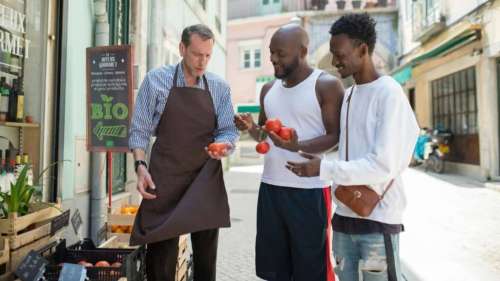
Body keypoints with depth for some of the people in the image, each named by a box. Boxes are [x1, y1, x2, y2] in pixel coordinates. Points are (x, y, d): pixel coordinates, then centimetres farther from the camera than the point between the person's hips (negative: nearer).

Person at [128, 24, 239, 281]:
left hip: (206, 182, 2)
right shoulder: (156, 80, -1)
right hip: (164, 180, -2)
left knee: (206, 256, 12)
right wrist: (141, 166, -12)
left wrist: (224, 146, -15)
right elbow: (139, 130, 0)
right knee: (160, 256, 5)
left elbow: (228, 129, 7)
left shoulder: (220, 87, 5)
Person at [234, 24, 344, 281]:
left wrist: (297, 146, -25)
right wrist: (251, 128, -2)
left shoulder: (327, 85, -6)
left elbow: (335, 136, -9)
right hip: (270, 187, 6)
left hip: (309, 190, -5)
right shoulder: (269, 89, 12)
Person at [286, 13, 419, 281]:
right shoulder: (345, 95, 11)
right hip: (343, 216, 6)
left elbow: (383, 165, -18)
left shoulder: (389, 93, -11)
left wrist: (324, 169, -18)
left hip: (377, 220, -6)